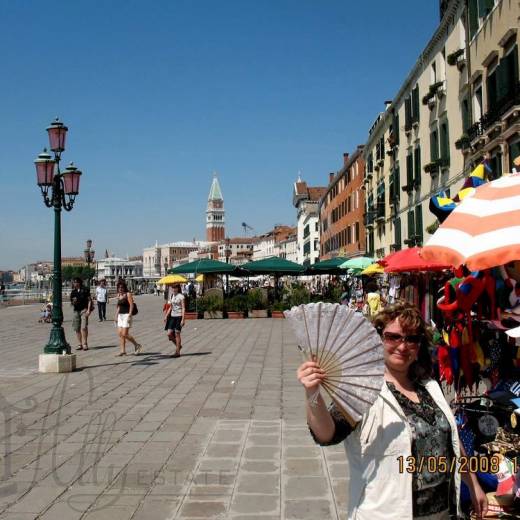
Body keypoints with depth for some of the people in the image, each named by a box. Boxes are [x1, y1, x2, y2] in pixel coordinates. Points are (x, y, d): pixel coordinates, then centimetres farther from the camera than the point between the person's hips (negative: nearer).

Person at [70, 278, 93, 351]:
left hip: (84, 310, -5)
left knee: (84, 327, -15)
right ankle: (80, 344, 13)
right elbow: (71, 303, 17)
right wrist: (73, 302, -7)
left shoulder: (85, 290, 0)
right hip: (76, 310, 5)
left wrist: (88, 310, -10)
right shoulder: (73, 292, 12)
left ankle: (85, 344, -9)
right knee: (77, 328, 4)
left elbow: (89, 300, -1)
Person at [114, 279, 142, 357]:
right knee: (120, 334, 3)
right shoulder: (119, 295, 13)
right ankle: (122, 351, 8)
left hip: (126, 315, -8)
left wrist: (129, 316, -19)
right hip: (120, 316, 8)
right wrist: (116, 315, 16)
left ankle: (137, 345, 7)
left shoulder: (128, 294, -9)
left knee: (124, 334, -10)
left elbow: (131, 305, -14)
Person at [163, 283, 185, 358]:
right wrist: (166, 316, 13)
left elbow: (183, 308, -11)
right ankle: (178, 346, 23)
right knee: (169, 334, 1)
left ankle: (177, 352, 7)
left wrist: (182, 319, -17)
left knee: (177, 334, -2)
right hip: (172, 316, 6)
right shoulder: (172, 296, 12)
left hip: (179, 316, -6)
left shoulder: (181, 296, -8)